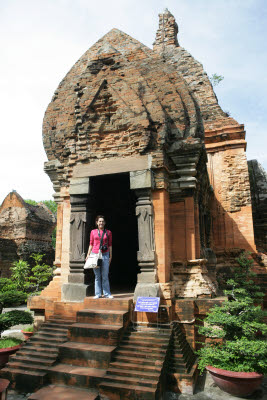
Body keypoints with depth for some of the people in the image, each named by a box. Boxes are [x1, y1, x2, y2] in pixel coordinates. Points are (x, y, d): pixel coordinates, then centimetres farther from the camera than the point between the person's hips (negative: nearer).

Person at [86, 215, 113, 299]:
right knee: (97, 276, 5)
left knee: (105, 275, 0)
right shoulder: (93, 232, 8)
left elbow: (110, 245, 9)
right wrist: (88, 254, 5)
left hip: (105, 255, -1)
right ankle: (98, 294, 13)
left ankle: (107, 293, 9)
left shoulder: (108, 232, 7)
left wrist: (110, 256, 5)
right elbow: (91, 244, 12)